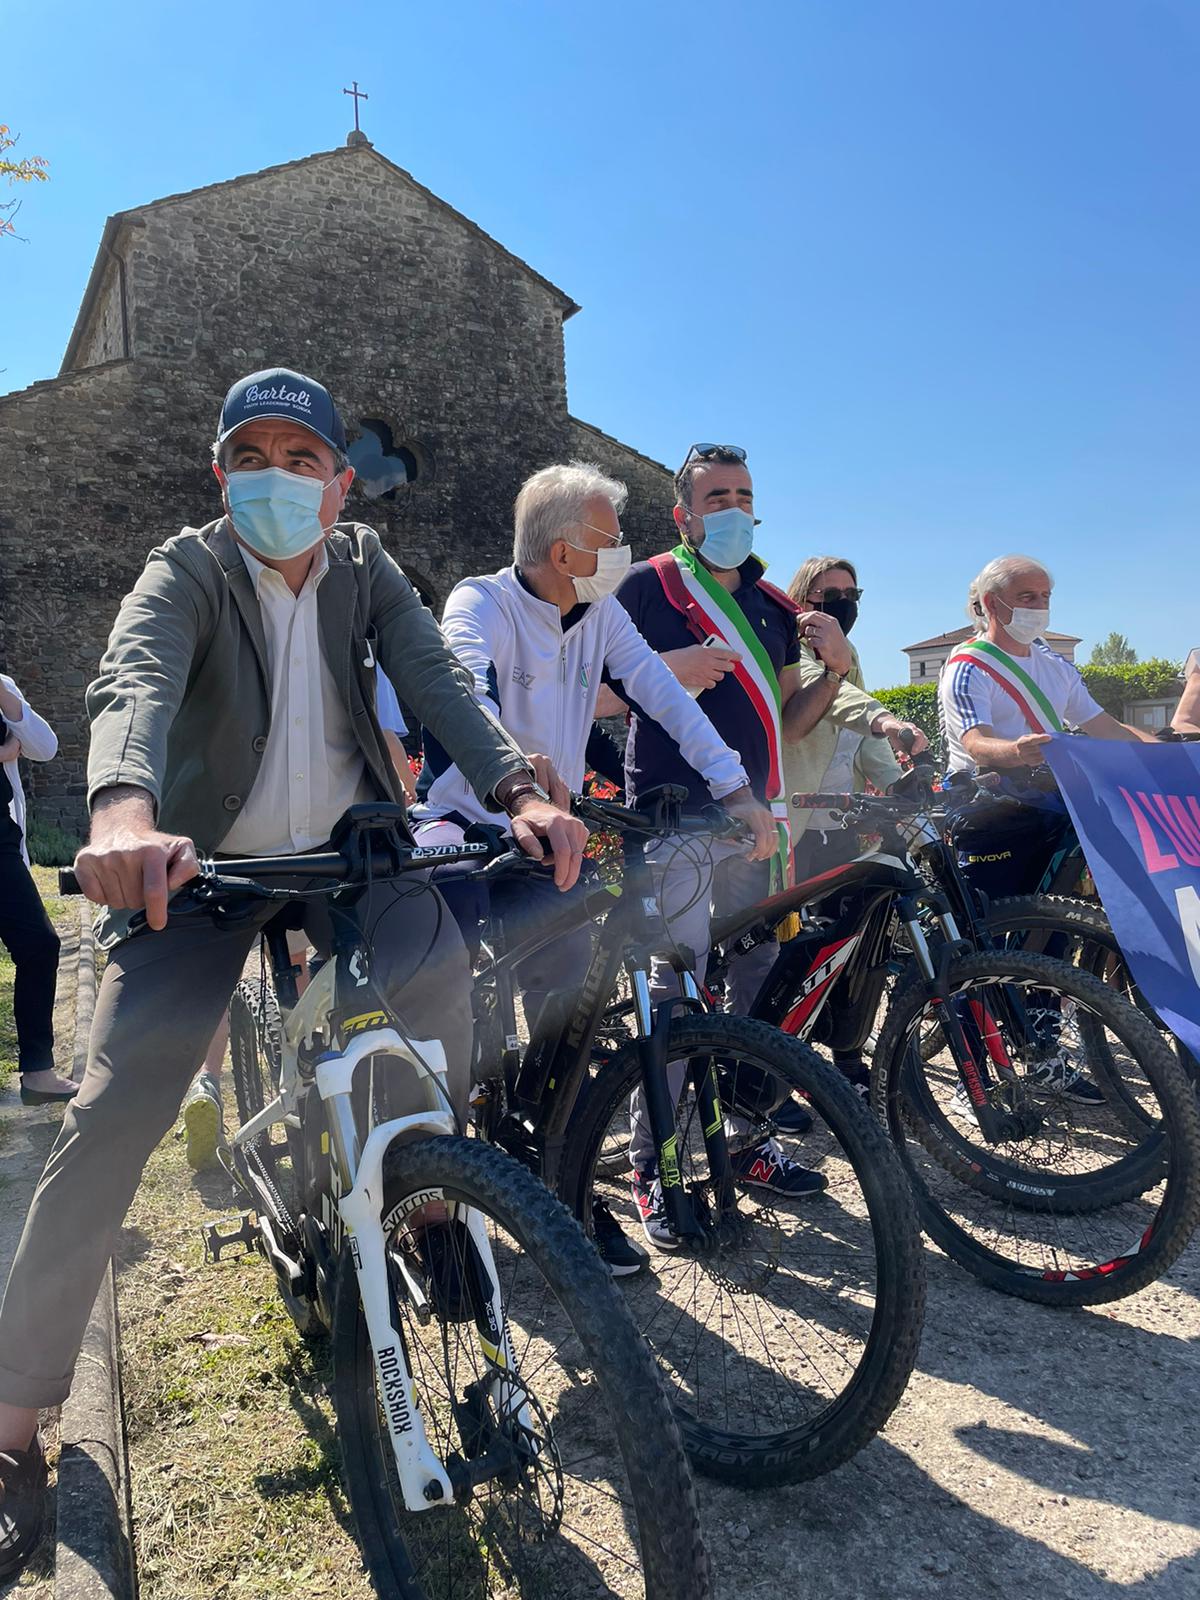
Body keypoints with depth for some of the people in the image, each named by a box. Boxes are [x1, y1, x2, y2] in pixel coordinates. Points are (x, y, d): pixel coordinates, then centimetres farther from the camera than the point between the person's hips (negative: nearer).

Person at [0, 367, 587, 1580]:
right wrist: (126, 816, -53)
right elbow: (134, 681, -30)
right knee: (114, 1111, -13)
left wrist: (519, 792, -35)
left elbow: (436, 681, -15)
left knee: (435, 969, -28)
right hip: (205, 864, -2)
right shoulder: (187, 569, -9)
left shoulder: (366, 570, 0)